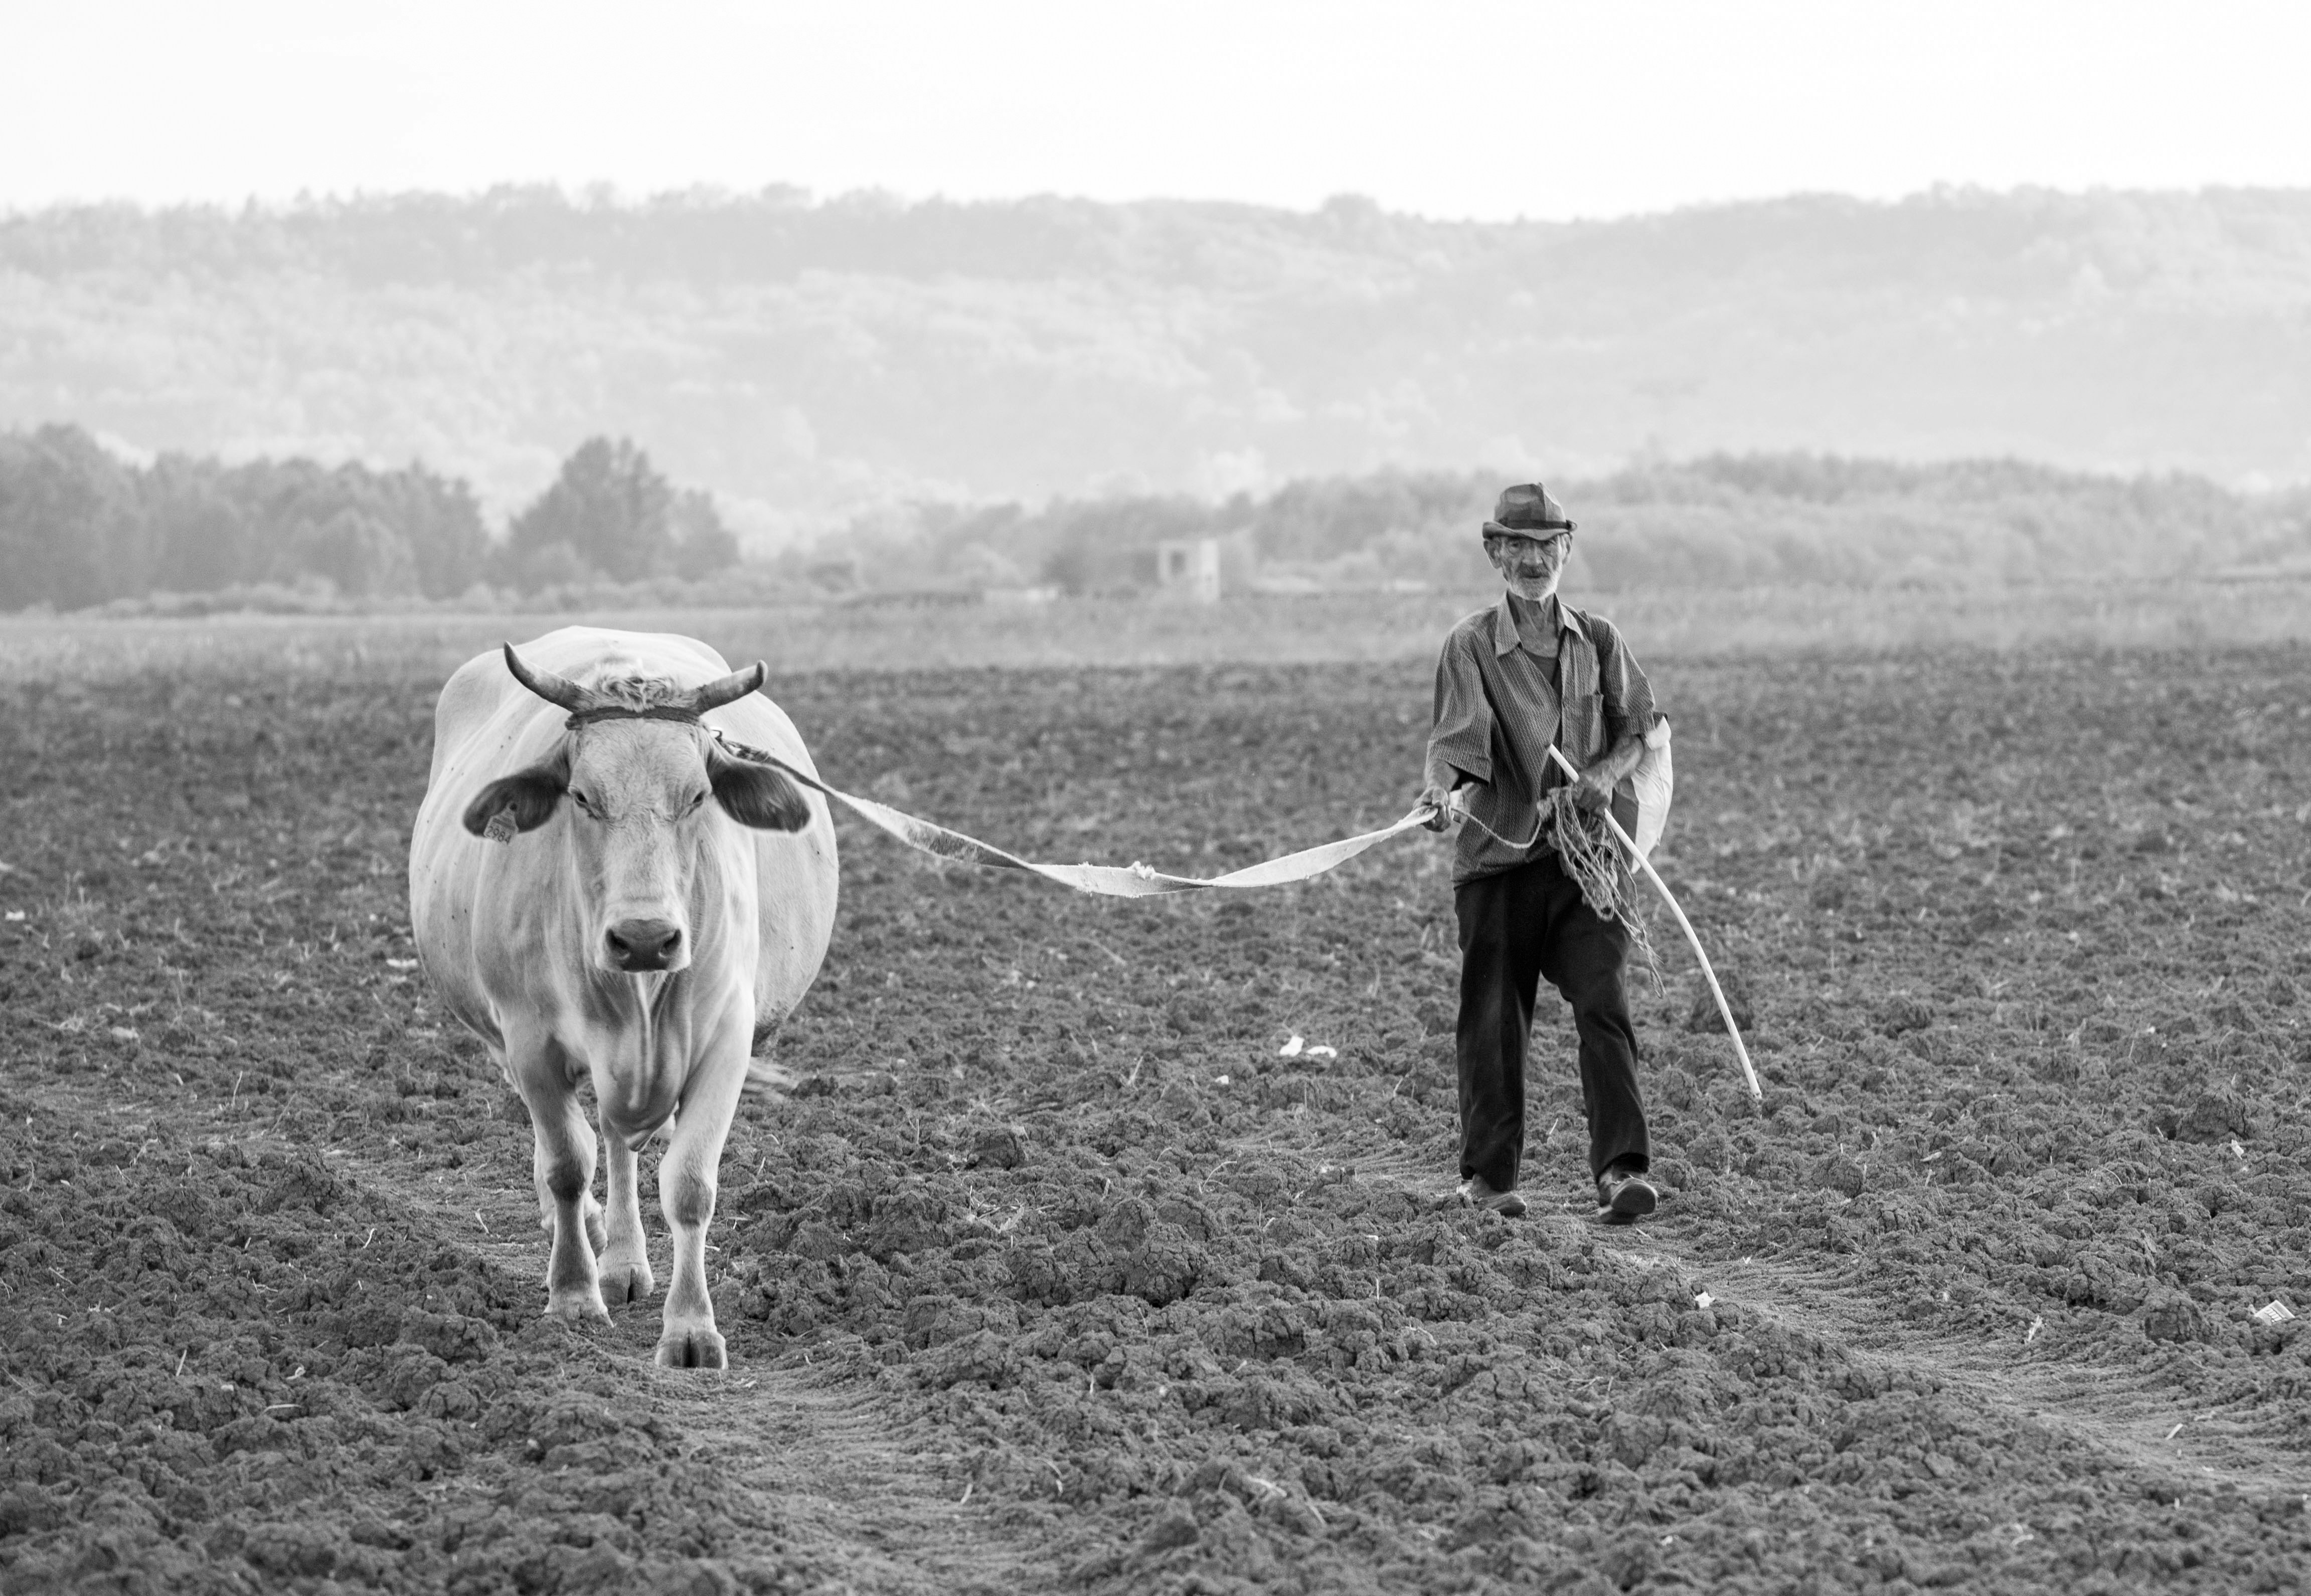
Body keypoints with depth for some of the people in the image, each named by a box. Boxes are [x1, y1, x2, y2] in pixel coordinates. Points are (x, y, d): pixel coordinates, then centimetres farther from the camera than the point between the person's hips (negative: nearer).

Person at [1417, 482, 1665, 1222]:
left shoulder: (1597, 641, 9)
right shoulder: (1470, 645, -1)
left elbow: (1643, 727, 15)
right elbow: (1455, 736, -14)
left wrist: (1609, 771, -6)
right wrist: (1441, 791, -35)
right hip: (1498, 855, -1)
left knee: (1604, 1004, -12)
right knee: (1493, 1019, 4)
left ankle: (1622, 1169, -16)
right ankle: (1488, 1174, 17)